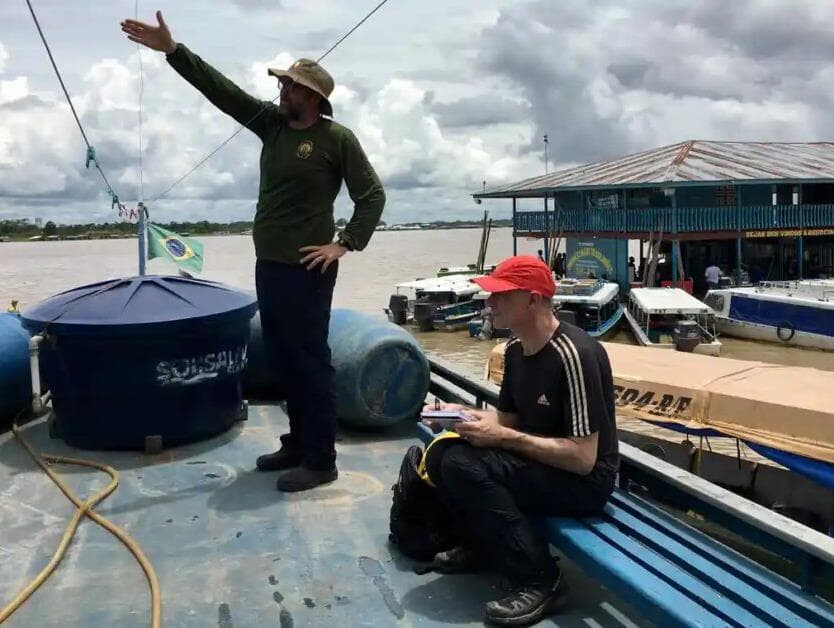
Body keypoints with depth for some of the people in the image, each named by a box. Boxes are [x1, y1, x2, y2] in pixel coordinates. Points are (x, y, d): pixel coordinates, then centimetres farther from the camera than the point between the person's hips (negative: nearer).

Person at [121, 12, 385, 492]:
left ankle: (320, 461, 2)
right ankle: (298, 444, 25)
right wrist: (173, 50, 6)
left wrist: (345, 243, -15)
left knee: (310, 361, -5)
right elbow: (222, 90, 10)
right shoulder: (272, 122, 11)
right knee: (283, 358, 13)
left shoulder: (337, 138, -7)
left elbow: (372, 195, -7)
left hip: (306, 269, -7)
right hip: (269, 265, 8)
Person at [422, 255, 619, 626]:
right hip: (539, 461, 8)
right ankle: (482, 544, 18)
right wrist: (462, 414, -7)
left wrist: (503, 438, -25)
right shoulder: (516, 349, 2)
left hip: (584, 481, -8)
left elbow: (583, 458, -26)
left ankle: (541, 582, -14)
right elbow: (508, 418, 13)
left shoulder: (574, 355, -25)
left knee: (463, 466, -25)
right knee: (440, 457, -6)